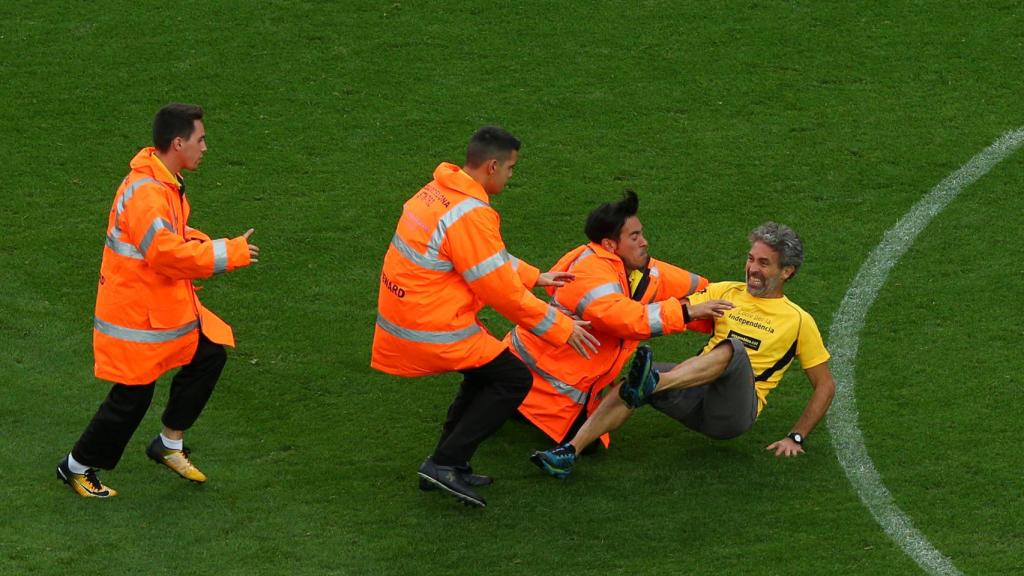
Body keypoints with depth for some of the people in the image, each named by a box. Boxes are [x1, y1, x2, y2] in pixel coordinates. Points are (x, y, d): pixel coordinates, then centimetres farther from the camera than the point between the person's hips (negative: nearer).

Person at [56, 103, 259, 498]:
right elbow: (166, 252, -33)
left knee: (208, 355, 11)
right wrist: (227, 253, -25)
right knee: (132, 397, 0)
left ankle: (169, 445, 24)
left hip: (167, 305, 10)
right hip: (135, 313, -10)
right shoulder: (145, 192, -27)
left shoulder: (166, 184, 7)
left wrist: (201, 244, -1)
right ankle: (77, 468, 18)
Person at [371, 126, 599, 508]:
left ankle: (446, 466, 24)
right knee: (514, 379, -1)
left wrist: (535, 277, 25)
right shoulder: (470, 215, -23)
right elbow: (503, 293, -17)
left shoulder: (439, 191, 7)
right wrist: (562, 329, -8)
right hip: (432, 329, -10)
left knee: (486, 372, 25)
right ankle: (446, 464, -3)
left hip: (403, 315, 10)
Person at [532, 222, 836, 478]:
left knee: (734, 348, -34)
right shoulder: (725, 292, 20)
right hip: (696, 398, 3)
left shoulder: (797, 320, 11)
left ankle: (650, 384, -55)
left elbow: (825, 385, 12)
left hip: (734, 413, -3)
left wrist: (796, 437, 3)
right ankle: (570, 451, -39)